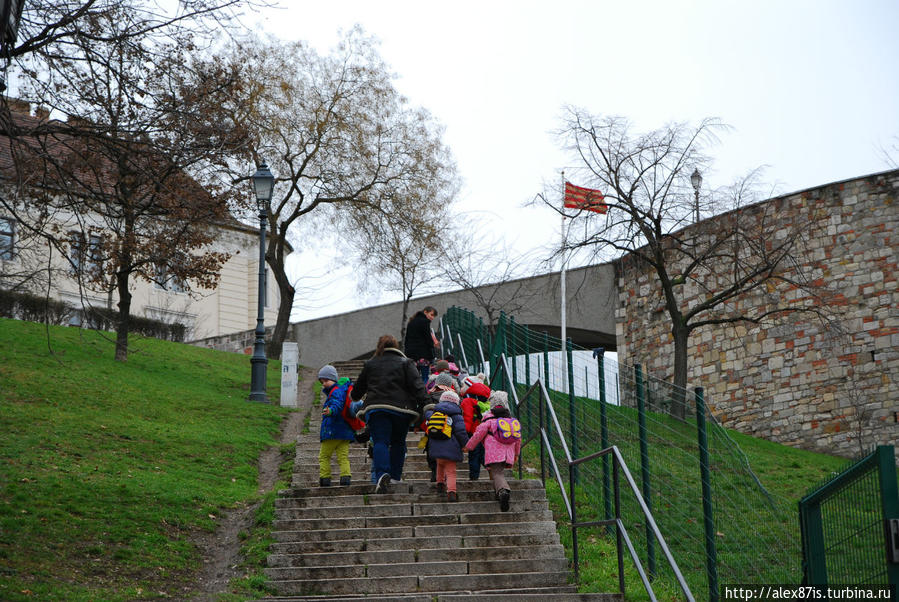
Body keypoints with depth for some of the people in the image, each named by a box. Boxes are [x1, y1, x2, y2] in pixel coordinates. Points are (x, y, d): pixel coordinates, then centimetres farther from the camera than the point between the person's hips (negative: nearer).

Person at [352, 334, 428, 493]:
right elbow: (417, 384, -5)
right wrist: (424, 403, -8)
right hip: (401, 409, 0)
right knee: (398, 443, 16)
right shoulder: (405, 363, 9)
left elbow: (359, 387, 26)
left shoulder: (370, 364, 14)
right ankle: (395, 477, 14)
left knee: (380, 442, -6)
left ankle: (382, 474, -29)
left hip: (376, 409, 0)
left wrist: (354, 396, 47)